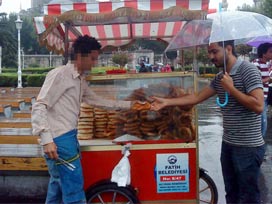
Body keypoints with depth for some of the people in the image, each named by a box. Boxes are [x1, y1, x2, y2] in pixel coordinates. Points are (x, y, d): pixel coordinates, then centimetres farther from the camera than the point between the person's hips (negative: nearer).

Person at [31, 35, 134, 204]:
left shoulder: (81, 80, 16)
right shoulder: (60, 74, -12)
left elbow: (97, 101, 27)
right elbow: (39, 107, -17)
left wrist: (129, 105, 25)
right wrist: (47, 139, -26)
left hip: (69, 137, 10)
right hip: (59, 140, -9)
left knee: (59, 187, 17)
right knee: (74, 189, -6)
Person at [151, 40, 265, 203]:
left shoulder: (248, 70, -14)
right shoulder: (219, 78, 10)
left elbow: (258, 106, -23)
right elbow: (197, 97, 12)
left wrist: (231, 88, -19)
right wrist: (166, 102, 8)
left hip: (248, 146, -8)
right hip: (228, 143, 8)